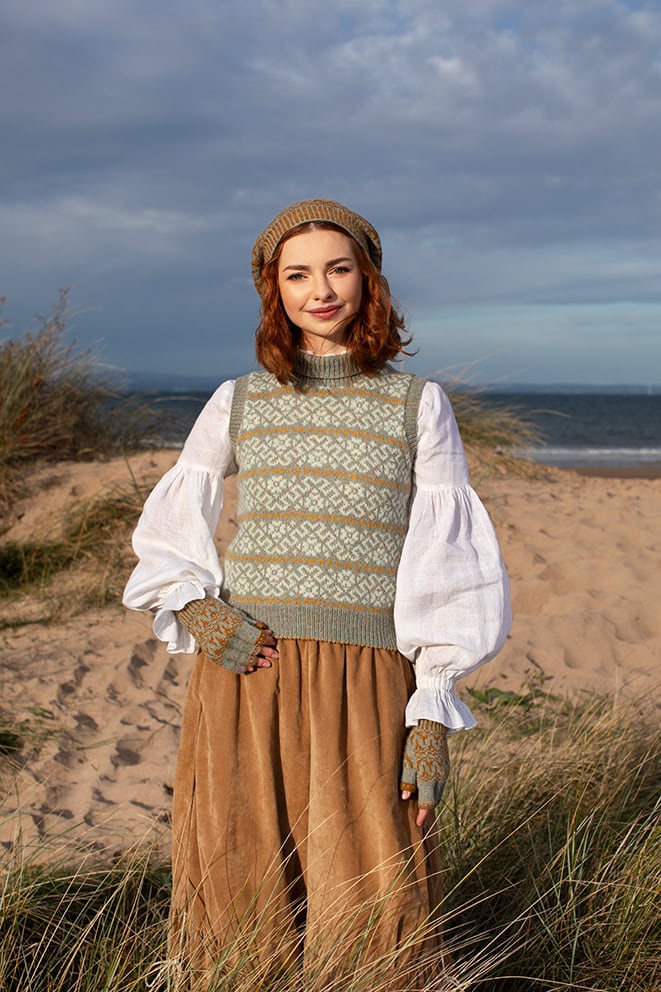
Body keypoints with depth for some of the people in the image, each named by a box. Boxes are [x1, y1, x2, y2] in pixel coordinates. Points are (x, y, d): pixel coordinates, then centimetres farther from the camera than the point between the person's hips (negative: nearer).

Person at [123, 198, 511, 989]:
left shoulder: (418, 405, 6)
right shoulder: (238, 403, 11)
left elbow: (447, 566, 4)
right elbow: (165, 535, 17)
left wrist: (433, 716, -3)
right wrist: (194, 608, -5)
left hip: (365, 686, -1)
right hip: (243, 674, 2)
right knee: (240, 922, 4)